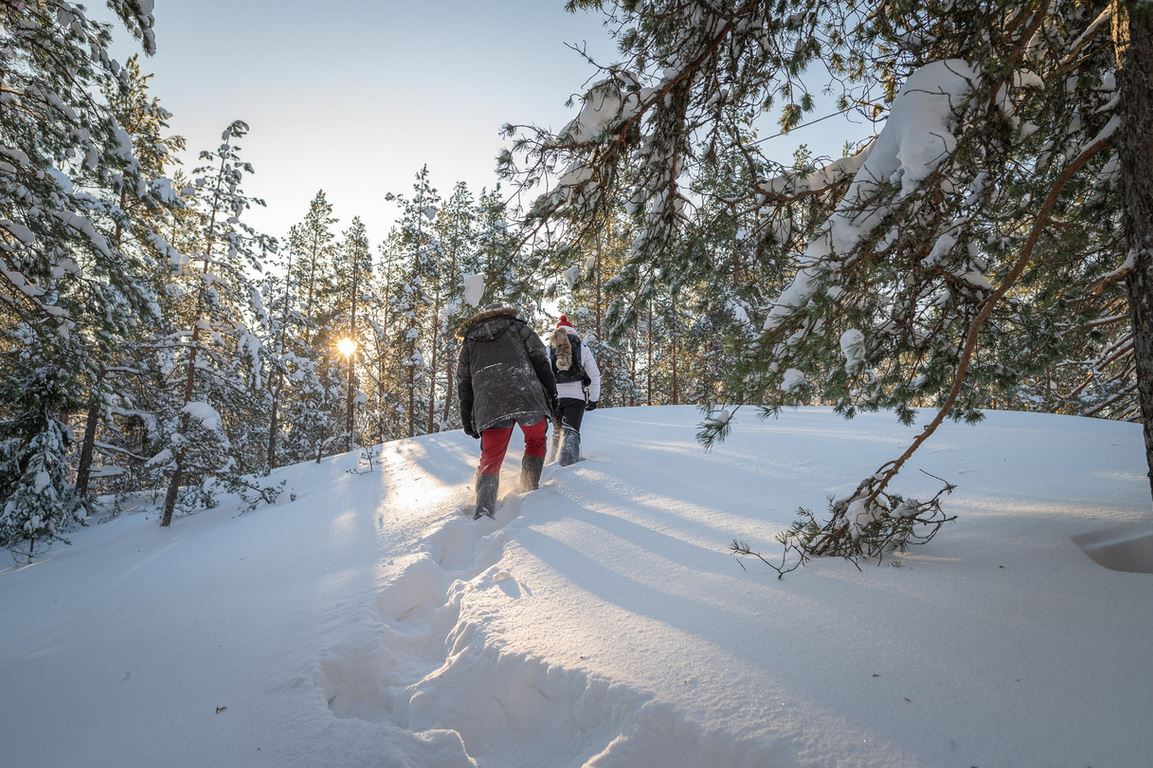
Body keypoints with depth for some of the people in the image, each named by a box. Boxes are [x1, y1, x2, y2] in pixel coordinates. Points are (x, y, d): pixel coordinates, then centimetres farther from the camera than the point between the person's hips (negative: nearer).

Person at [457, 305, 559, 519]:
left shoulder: (469, 341, 27)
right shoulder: (517, 327, 21)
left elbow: (463, 385, 22)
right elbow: (541, 361, 8)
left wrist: (468, 421, 24)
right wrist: (551, 393, 8)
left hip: (489, 406, 2)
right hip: (527, 396, -1)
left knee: (490, 460, 5)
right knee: (536, 441, 22)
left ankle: (484, 508, -15)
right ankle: (530, 491, 12)